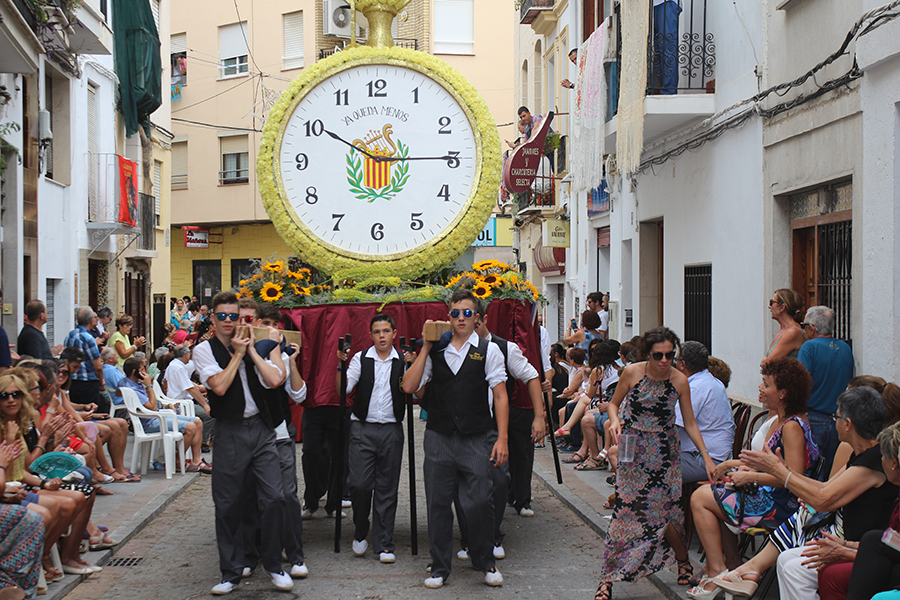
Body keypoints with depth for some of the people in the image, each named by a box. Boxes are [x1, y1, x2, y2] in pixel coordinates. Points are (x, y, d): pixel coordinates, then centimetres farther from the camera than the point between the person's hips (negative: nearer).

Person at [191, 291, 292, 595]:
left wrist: (251, 350, -3)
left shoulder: (252, 347, 10)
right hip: (229, 433, -2)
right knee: (227, 504, 3)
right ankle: (231, 573, 16)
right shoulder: (204, 350, 1)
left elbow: (274, 380, -5)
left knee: (273, 496, -4)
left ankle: (273, 565, 12)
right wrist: (238, 353, -7)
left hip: (261, 428, 2)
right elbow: (220, 386, -14)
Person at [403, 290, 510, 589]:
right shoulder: (435, 351, 8)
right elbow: (409, 387, 1)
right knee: (438, 503, 6)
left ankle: (485, 563, 17)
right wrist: (425, 349, -2)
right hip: (439, 437, 2)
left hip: (477, 440, -2)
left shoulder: (488, 350, 3)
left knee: (479, 502, -4)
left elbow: (500, 396, 1)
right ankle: (439, 567, 20)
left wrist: (502, 438, -6)